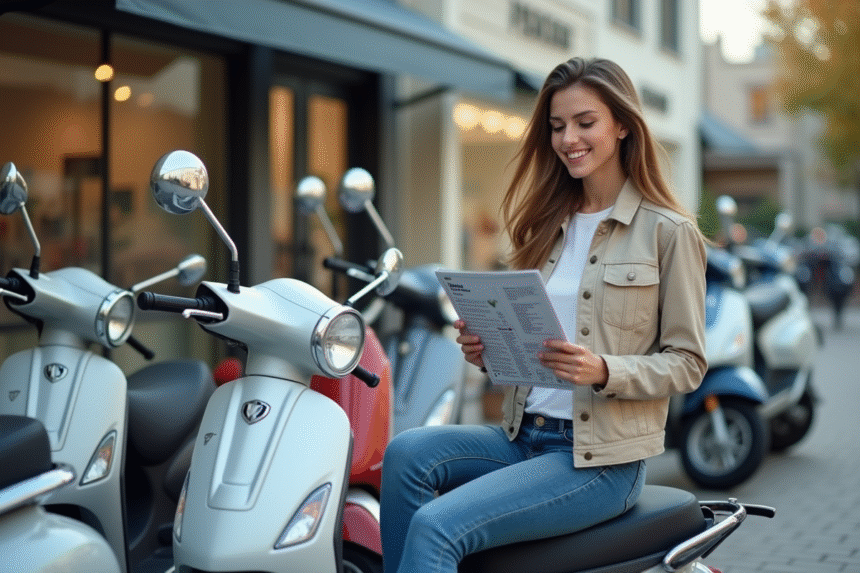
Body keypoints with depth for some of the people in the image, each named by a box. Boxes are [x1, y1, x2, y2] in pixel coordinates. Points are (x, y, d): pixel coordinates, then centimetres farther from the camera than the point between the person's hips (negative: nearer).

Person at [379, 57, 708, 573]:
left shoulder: (670, 232, -3)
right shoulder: (550, 225, 16)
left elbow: (687, 363, -5)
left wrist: (603, 371, -22)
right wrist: (488, 350, -3)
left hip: (601, 458, -6)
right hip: (523, 434, 6)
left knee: (435, 528, -24)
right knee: (407, 453, -22)